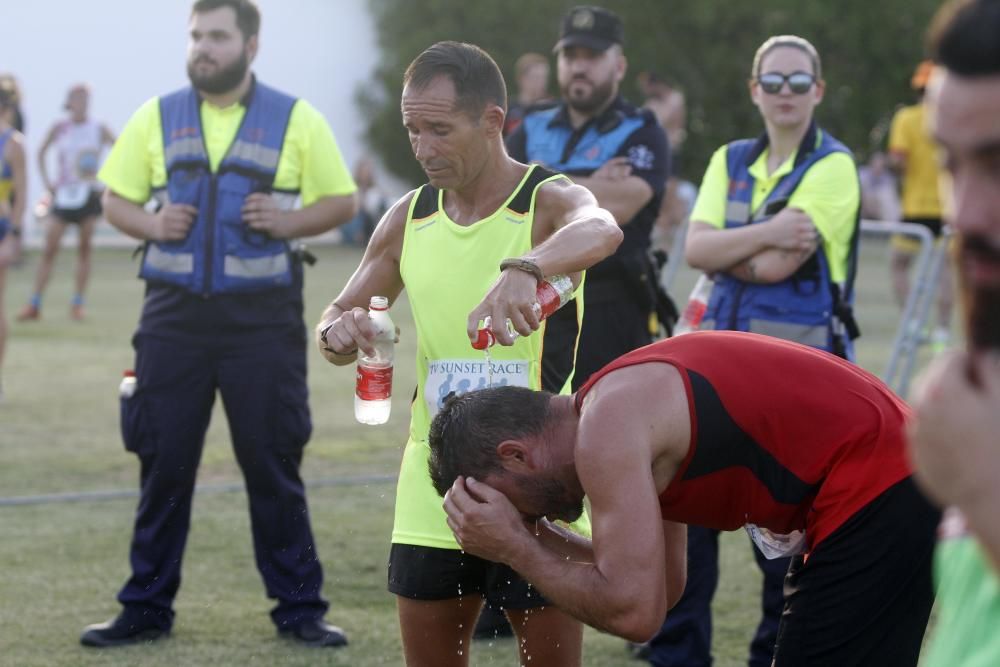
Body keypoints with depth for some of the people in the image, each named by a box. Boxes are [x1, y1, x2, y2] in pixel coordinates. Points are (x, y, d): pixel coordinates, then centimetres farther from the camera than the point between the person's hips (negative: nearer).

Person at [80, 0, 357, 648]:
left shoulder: (295, 119, 2)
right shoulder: (156, 117, 8)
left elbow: (342, 200, 5)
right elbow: (116, 199, 13)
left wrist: (290, 221, -13)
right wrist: (150, 225, -8)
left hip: (263, 321, -2)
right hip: (174, 318, 2)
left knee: (275, 464, 1)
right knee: (162, 462, 4)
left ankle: (300, 607, 11)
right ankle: (147, 607, 14)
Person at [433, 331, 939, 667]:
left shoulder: (607, 430, -15)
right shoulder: (626, 403, 16)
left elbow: (633, 612, -19)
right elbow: (659, 586, 21)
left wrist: (516, 548, -8)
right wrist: (535, 534, 13)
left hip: (878, 504, -11)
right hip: (893, 490, 11)